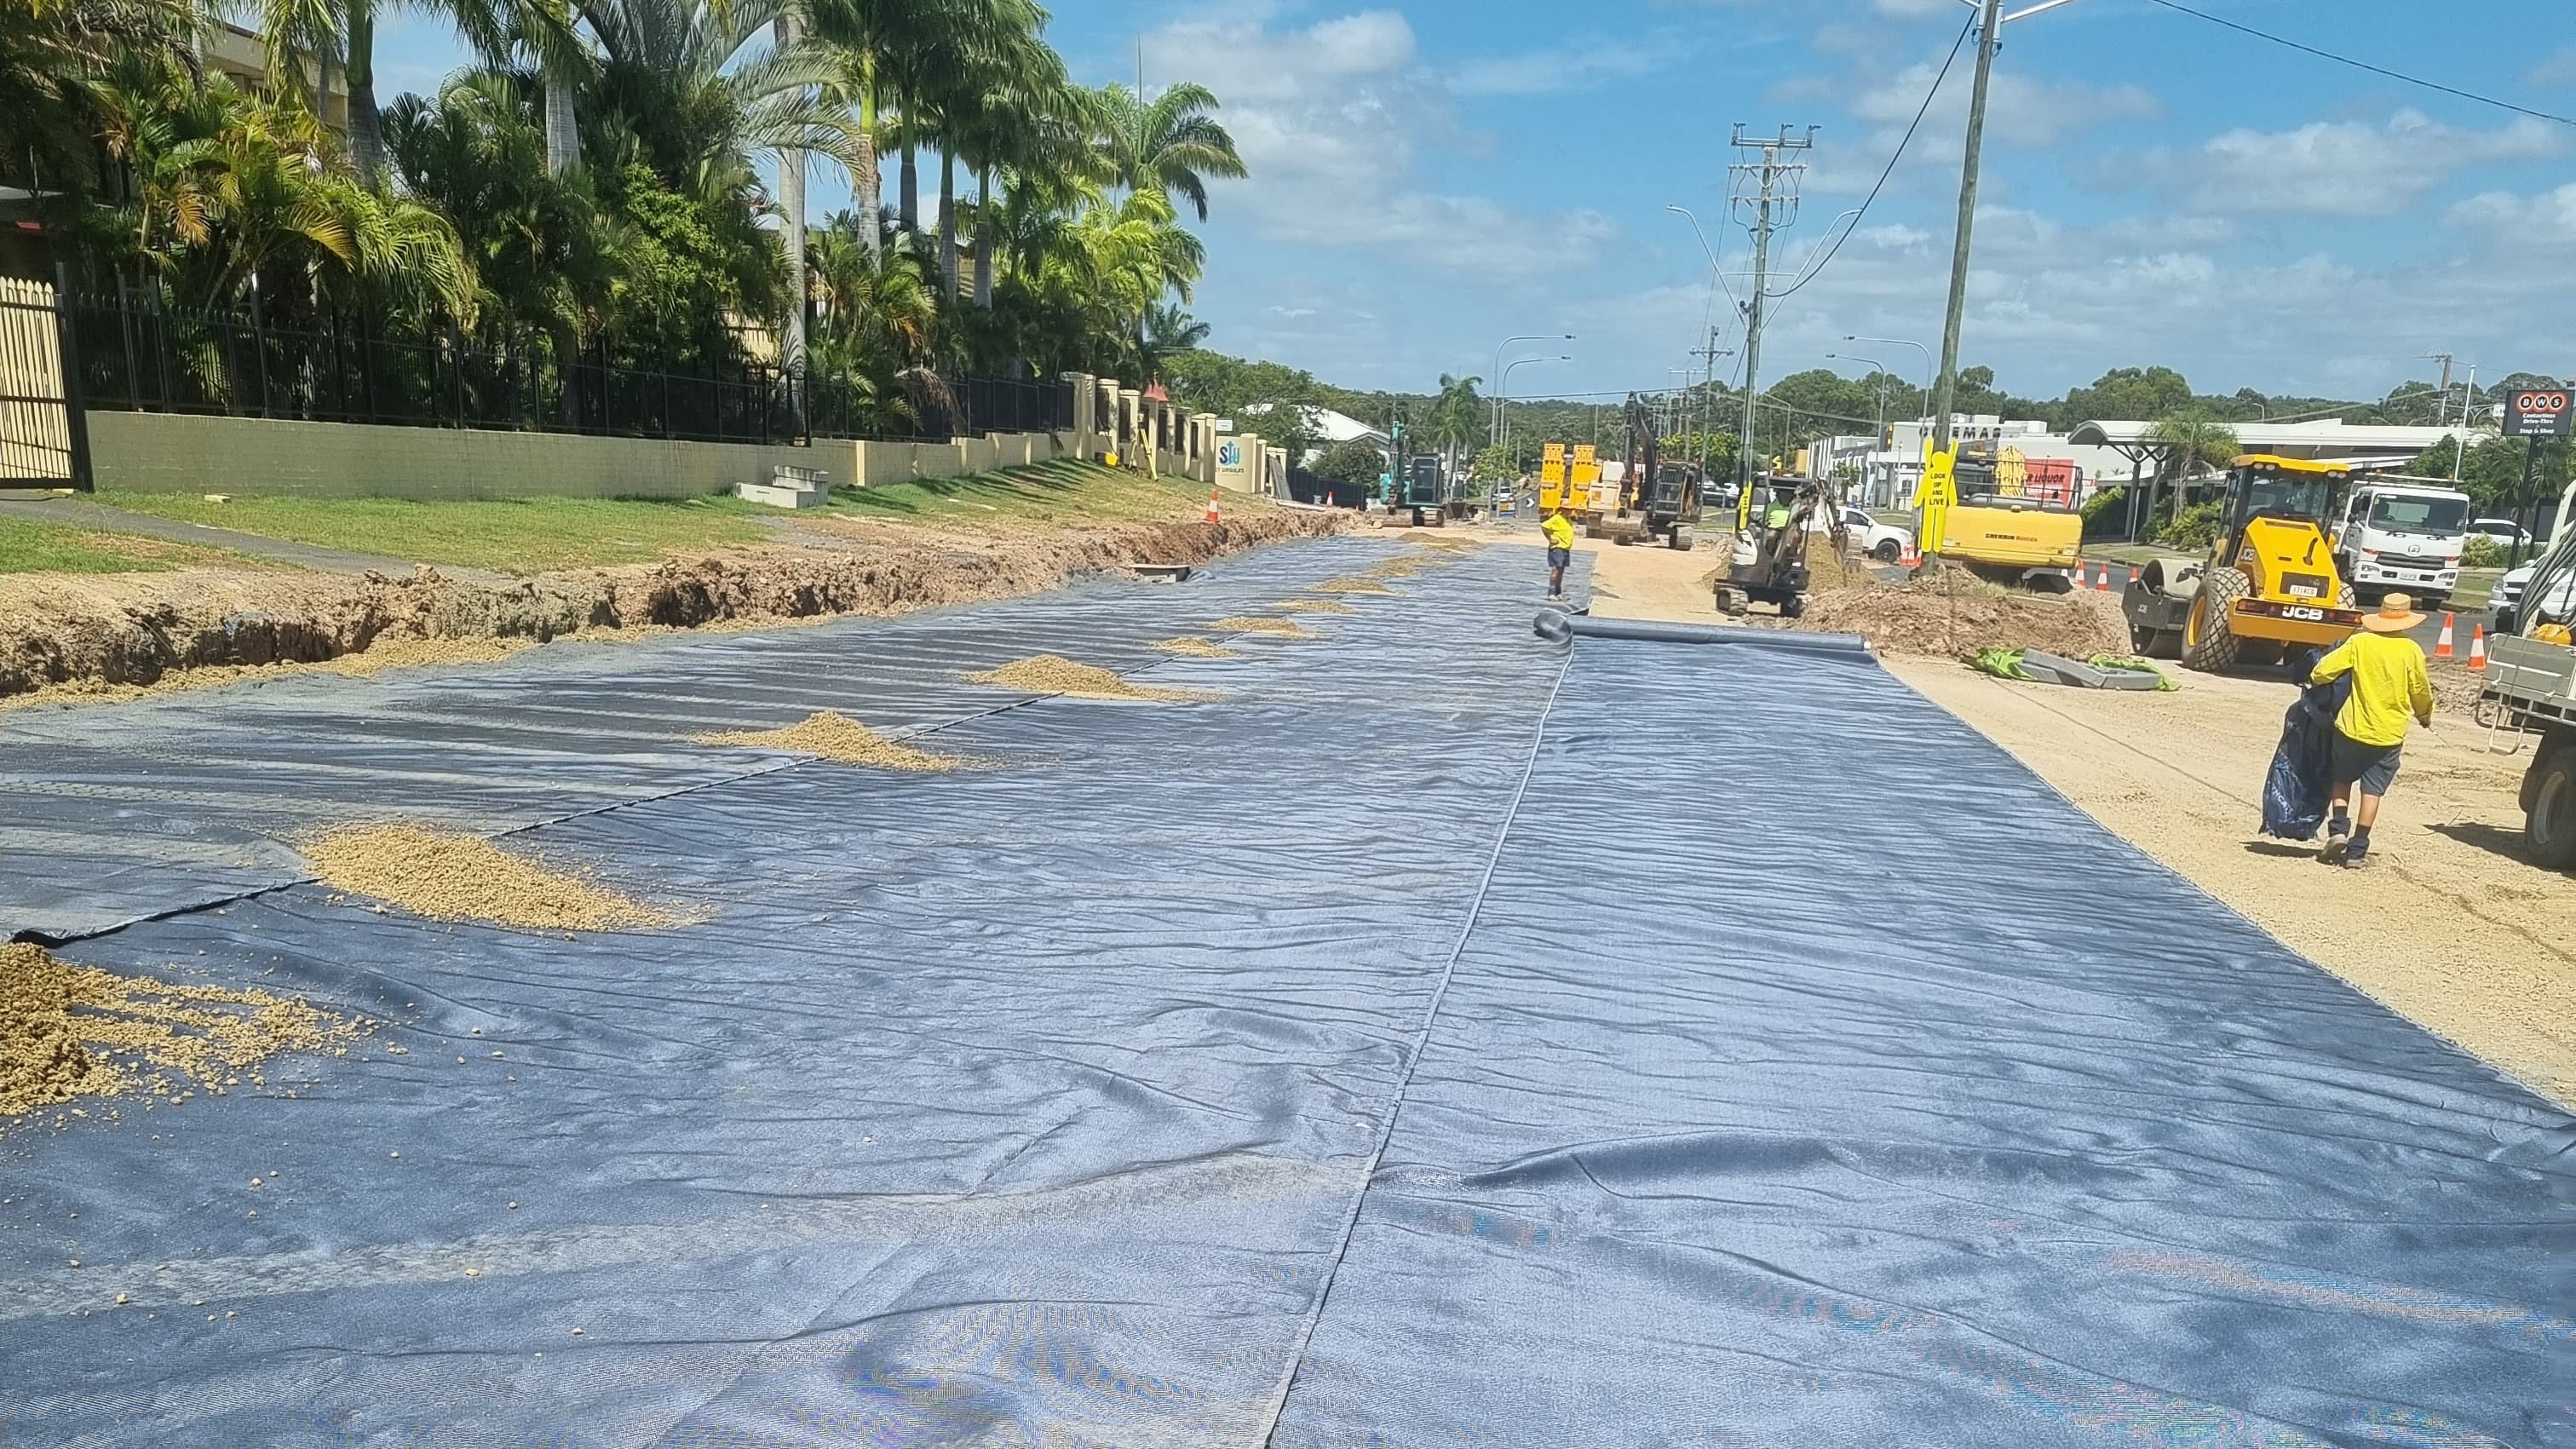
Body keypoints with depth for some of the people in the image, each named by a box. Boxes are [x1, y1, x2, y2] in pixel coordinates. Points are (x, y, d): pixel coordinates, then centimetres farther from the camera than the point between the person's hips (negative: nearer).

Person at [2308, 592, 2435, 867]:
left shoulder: (2359, 642, -7)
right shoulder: (2411, 650, -6)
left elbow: (2323, 671, -10)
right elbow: (2420, 691, 2)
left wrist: (2315, 680, 14)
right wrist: (2425, 715, 22)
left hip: (2352, 727, 0)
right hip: (2388, 733, 0)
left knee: (2342, 780, 19)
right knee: (2372, 789, 5)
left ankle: (2338, 830, 3)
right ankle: (2356, 849, 5)